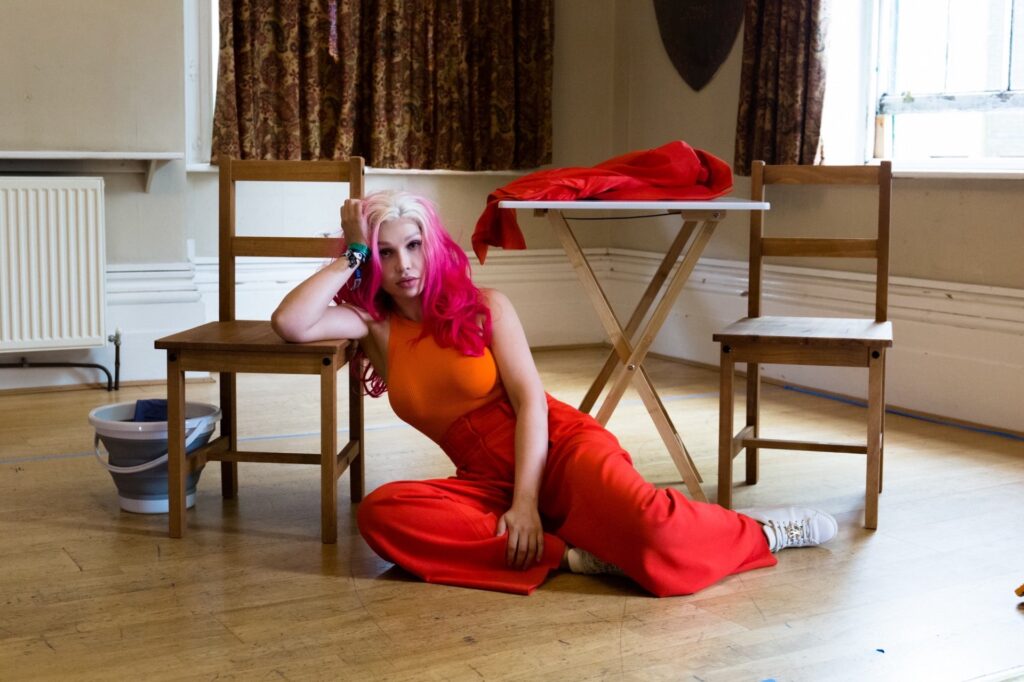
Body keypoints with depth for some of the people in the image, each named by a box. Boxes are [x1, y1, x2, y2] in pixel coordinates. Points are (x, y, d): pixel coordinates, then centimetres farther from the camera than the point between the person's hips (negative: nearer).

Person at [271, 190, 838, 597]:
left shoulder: (483, 307, 3)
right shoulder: (374, 324, 8)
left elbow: (530, 400, -8)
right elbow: (289, 323, -9)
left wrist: (527, 502, -21)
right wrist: (351, 255, -2)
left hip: (558, 443, -2)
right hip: (487, 481, 3)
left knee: (641, 523, -35)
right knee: (379, 513, -30)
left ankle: (757, 531, -3)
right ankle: (565, 552, -25)